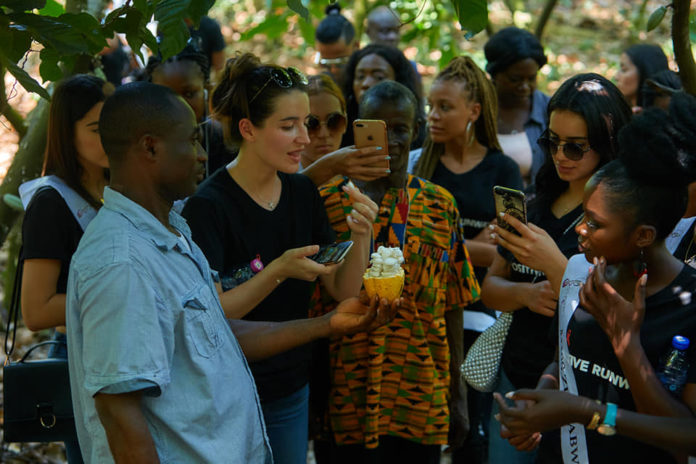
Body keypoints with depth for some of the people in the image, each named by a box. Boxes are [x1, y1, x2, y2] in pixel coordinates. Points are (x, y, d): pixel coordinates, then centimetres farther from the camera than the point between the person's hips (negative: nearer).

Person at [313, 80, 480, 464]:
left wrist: (458, 394, 7)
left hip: (422, 399, 2)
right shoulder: (327, 201, -2)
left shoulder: (440, 206, 4)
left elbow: (452, 307, 6)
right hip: (346, 399, -1)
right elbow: (309, 301, 1)